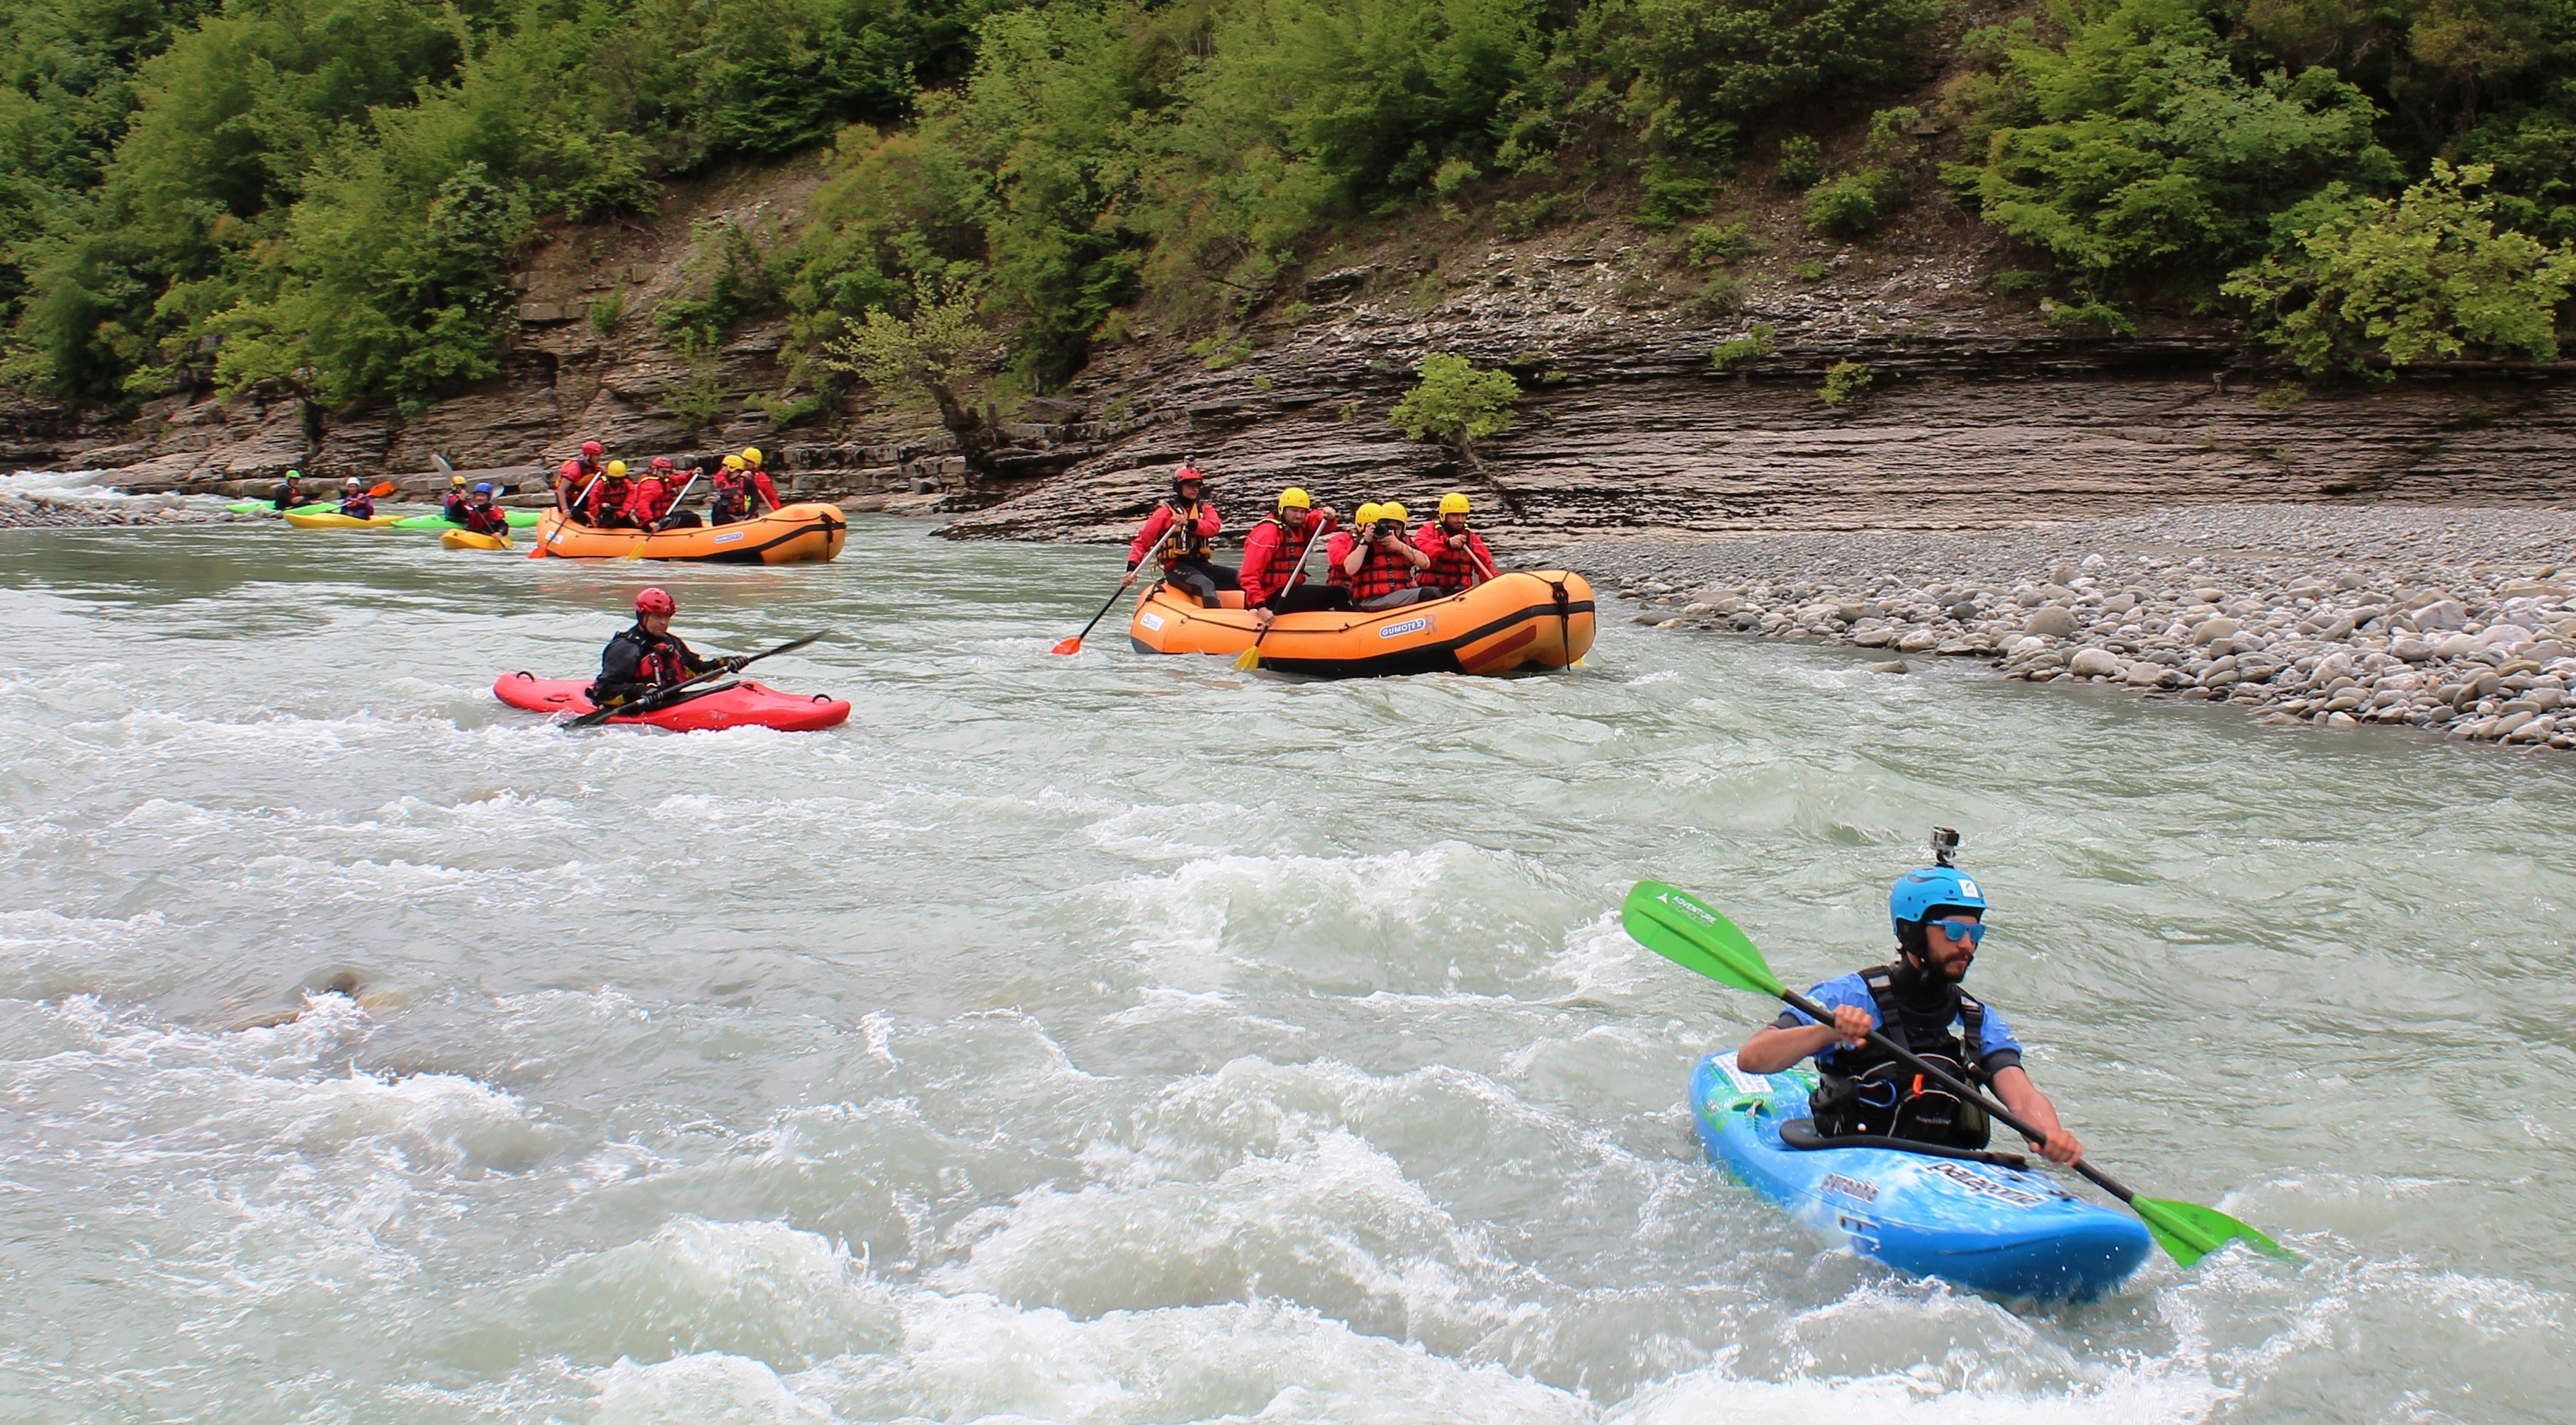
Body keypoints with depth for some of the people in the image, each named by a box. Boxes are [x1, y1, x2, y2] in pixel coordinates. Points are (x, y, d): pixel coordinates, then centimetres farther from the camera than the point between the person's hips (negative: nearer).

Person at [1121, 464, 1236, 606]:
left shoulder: (1205, 509, 16)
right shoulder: (1166, 512, 3)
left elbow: (1214, 527, -7)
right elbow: (1143, 541, 1)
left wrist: (1190, 523, -26)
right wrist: (1132, 568, -13)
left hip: (1202, 565, 6)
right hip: (1176, 567, -6)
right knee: (1206, 586, -35)